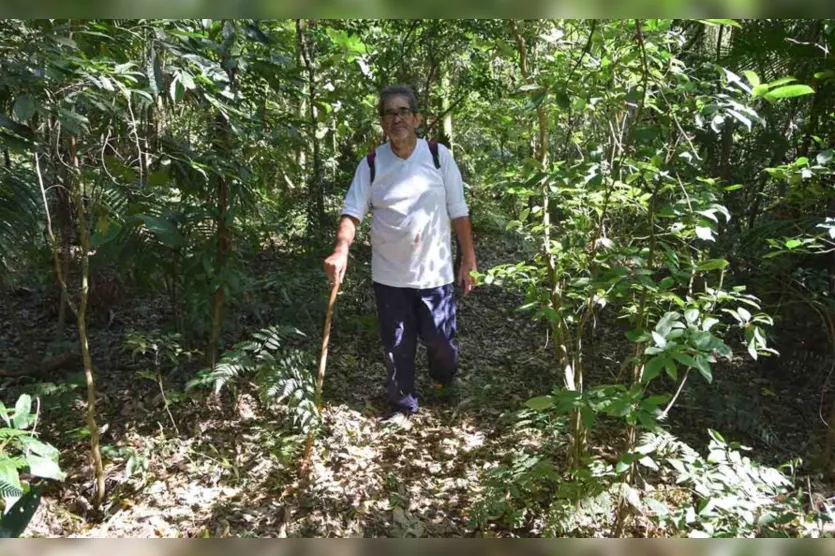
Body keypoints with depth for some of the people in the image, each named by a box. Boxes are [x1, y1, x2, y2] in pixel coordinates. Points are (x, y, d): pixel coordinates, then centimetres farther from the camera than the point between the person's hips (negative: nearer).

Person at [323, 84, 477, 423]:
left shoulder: (439, 156, -5)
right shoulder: (371, 164, -3)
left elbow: (458, 212, -1)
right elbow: (353, 211, -9)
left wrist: (468, 260, -1)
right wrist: (341, 250, -27)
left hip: (434, 271, -1)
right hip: (389, 274, 1)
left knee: (440, 338, 10)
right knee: (396, 344, 11)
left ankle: (444, 379, 45)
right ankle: (402, 403, 32)